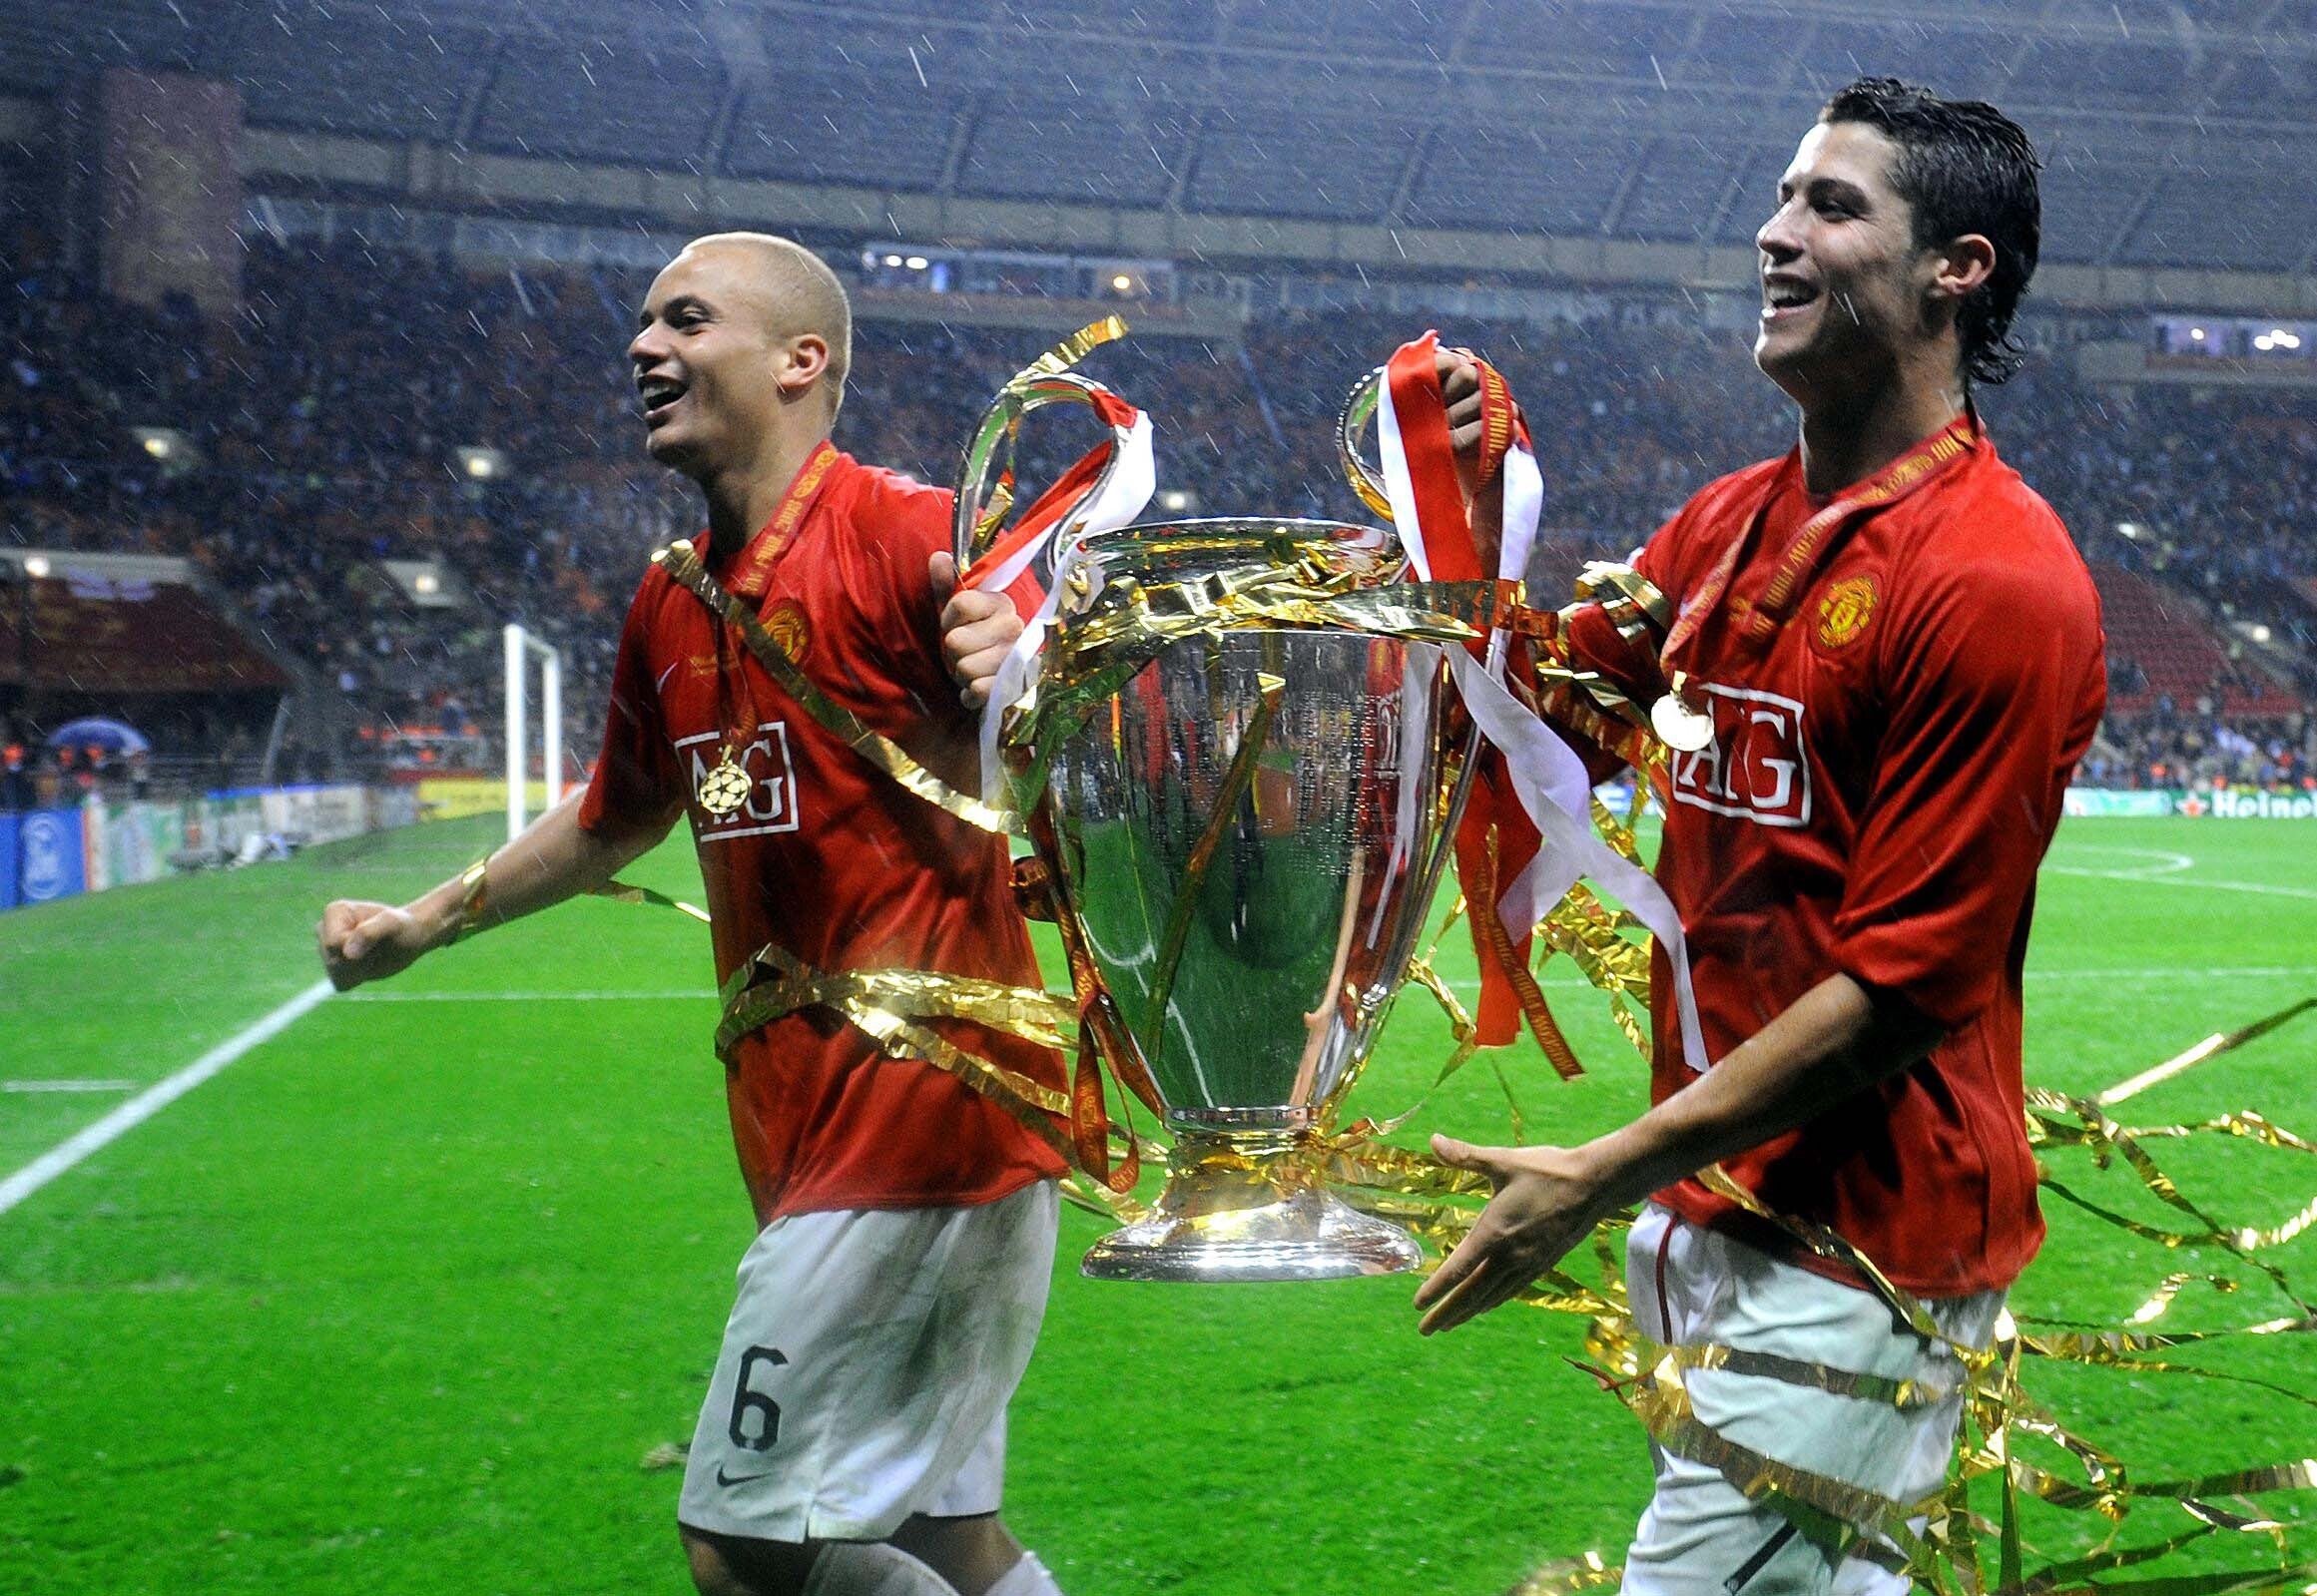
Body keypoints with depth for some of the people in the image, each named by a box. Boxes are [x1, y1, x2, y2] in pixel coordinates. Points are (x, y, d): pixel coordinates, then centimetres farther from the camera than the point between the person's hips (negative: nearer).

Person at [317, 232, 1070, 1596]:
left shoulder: (904, 535, -13)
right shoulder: (672, 606, 13)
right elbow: (618, 822, 30)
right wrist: (421, 924, 34)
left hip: (923, 1114, -8)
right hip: (815, 1138, 8)